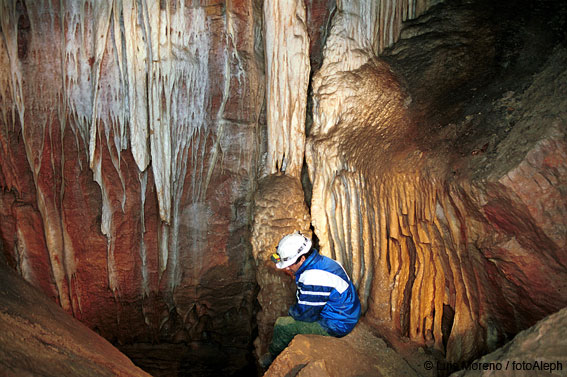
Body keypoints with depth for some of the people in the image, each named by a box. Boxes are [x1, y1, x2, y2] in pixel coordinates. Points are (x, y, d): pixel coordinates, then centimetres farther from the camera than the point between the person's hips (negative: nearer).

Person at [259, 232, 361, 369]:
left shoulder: (313, 279, -30)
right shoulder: (320, 261, 2)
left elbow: (304, 314, -19)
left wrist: (292, 311, 0)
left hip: (336, 326, -10)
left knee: (282, 324, -7)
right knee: (292, 314, 22)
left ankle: (272, 358, 20)